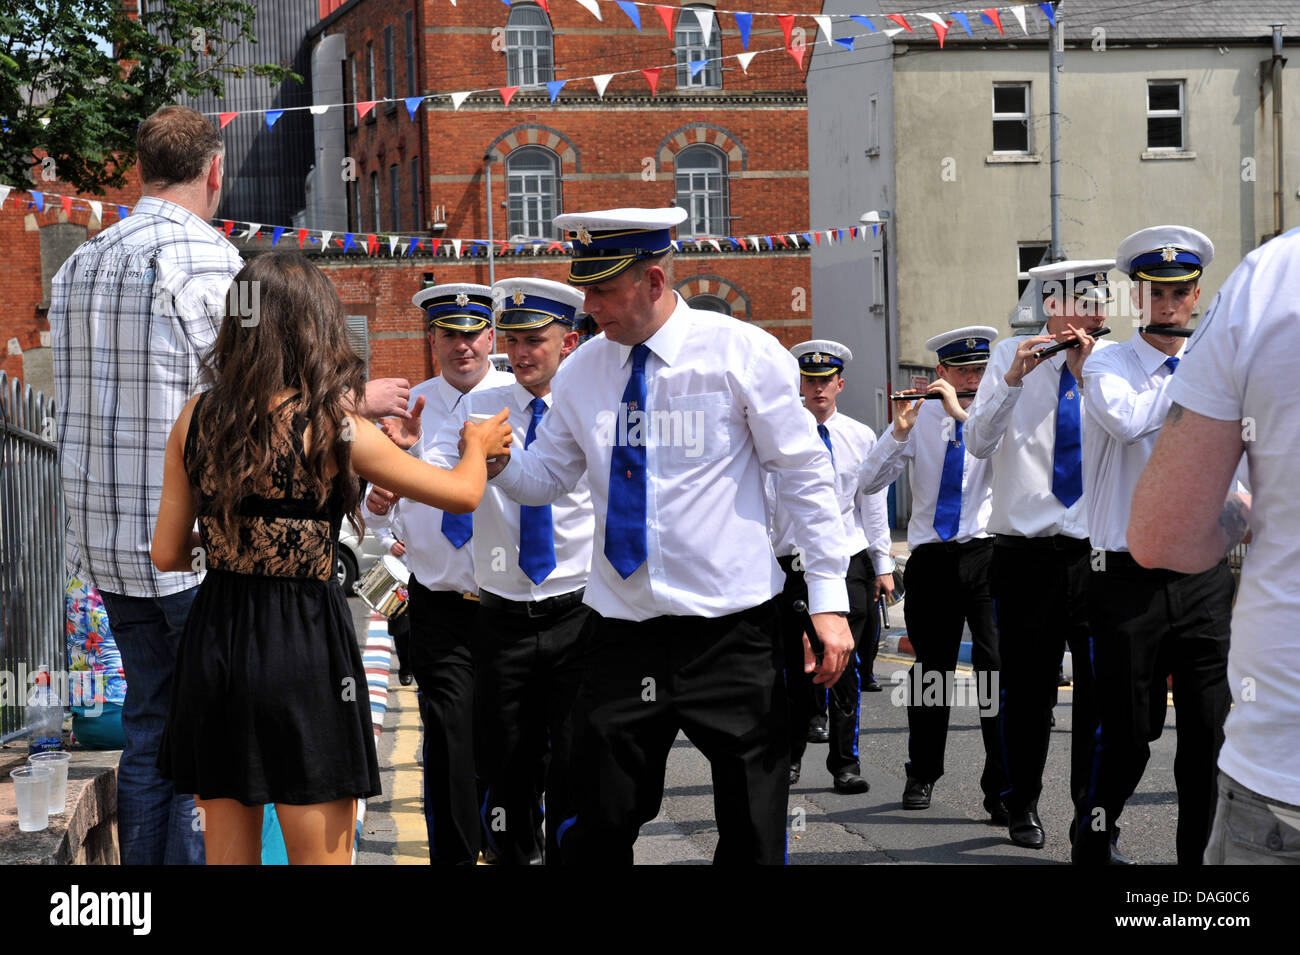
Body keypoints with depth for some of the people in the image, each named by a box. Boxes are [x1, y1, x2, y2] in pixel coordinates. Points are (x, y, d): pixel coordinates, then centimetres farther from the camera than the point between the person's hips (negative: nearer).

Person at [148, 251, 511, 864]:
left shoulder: (195, 420, 2)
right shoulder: (332, 428, -9)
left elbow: (167, 554, 6)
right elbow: (463, 493, 0)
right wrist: (477, 446, 23)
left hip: (213, 640, 5)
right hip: (304, 645, -4)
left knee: (228, 857, 14)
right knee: (321, 856, 4)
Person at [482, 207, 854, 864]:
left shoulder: (741, 353, -5)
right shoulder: (582, 371, 6)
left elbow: (807, 477, -3)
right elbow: (549, 478, 14)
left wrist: (829, 598, -9)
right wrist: (499, 461, -8)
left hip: (729, 631, -3)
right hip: (622, 630, 3)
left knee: (753, 832, 4)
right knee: (598, 827, 3)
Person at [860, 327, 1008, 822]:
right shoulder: (920, 418, 6)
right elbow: (869, 482, 1)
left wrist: (962, 412, -22)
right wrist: (899, 432, -14)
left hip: (984, 553, -2)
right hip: (930, 557, 2)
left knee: (996, 665, -12)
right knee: (932, 669, 12)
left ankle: (1001, 789, -11)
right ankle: (922, 775, 27)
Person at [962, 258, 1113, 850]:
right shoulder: (1011, 358, 4)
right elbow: (978, 443, -6)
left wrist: (1085, 374, -15)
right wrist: (1013, 380, -18)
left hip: (1096, 550, 1)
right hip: (1026, 551, -1)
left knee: (1102, 687, -2)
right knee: (1028, 689, 5)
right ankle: (1022, 807, 19)